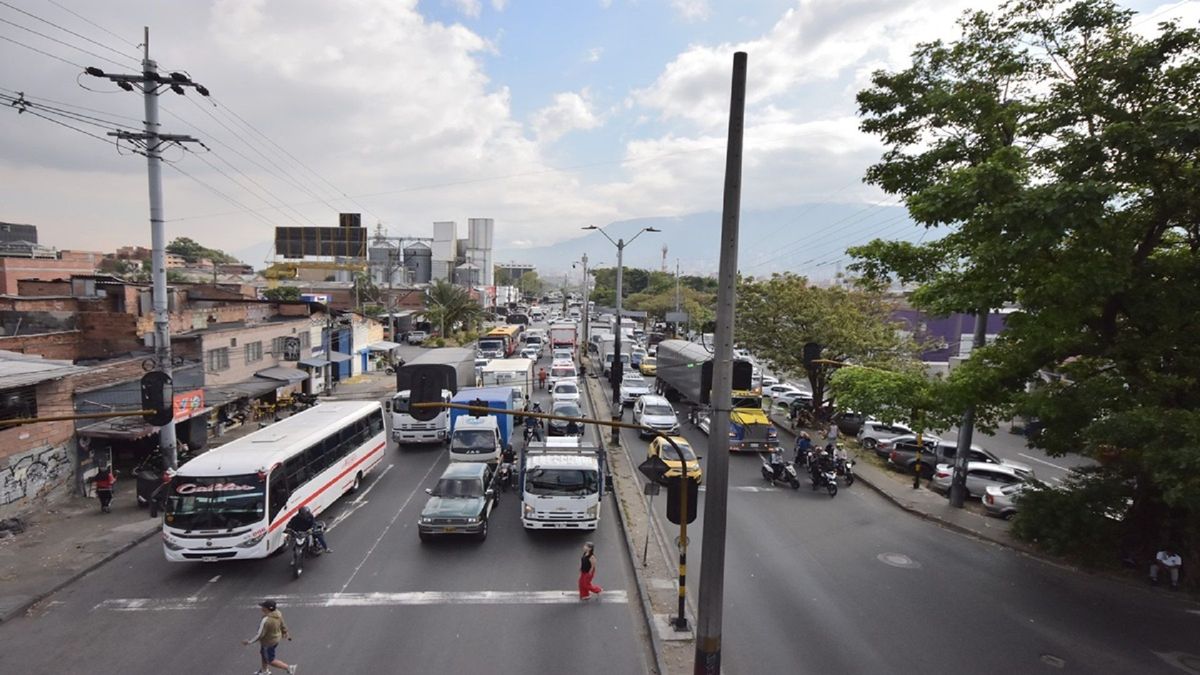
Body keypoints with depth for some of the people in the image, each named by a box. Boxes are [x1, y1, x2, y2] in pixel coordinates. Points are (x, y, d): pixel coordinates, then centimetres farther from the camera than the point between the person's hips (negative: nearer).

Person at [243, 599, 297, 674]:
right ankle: (264, 670, 53)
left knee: (271, 661, 13)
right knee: (263, 654, 31)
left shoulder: (266, 620, -37)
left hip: (268, 642, -8)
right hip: (276, 638, 8)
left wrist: (249, 642, -13)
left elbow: (260, 635, -27)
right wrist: (286, 634, 14)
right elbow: (283, 625, -1)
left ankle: (289, 668, 13)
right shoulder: (278, 613, -14)